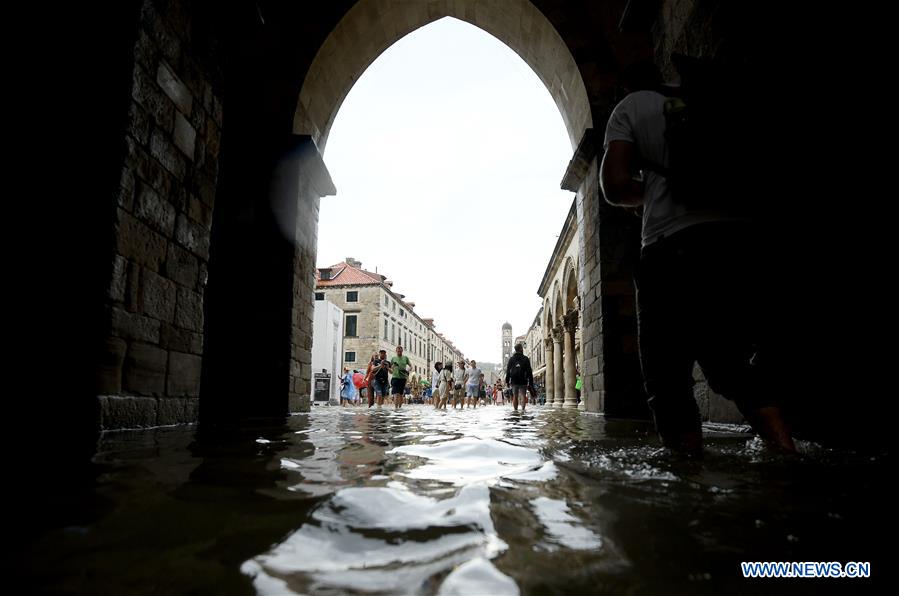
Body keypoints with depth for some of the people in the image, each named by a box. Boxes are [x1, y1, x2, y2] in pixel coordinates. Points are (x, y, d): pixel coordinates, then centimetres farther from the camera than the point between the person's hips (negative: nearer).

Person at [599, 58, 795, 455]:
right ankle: (786, 451, 3)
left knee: (668, 377, 1)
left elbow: (615, 187, 0)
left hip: (674, 245, -5)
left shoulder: (630, 107, 14)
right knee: (735, 366, 15)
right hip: (738, 238, 5)